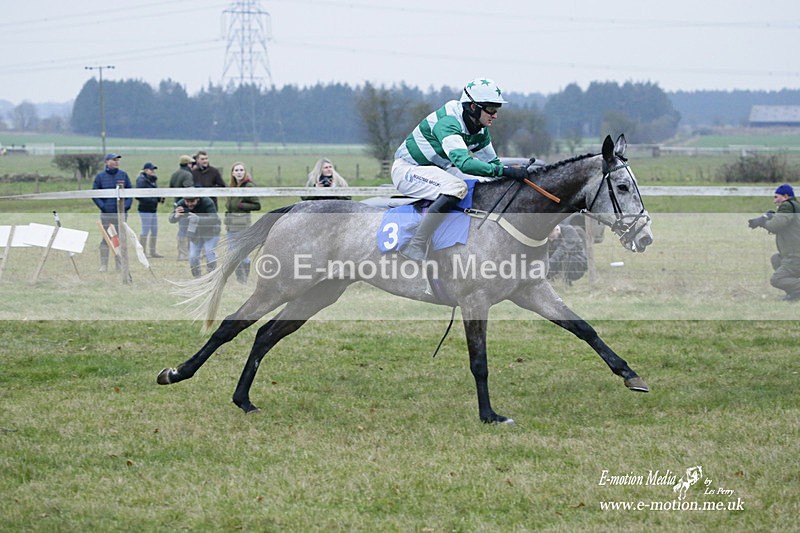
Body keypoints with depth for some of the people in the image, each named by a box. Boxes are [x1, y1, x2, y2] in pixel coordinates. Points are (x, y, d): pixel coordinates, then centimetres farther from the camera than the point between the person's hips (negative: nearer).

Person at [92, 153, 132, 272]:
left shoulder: (123, 175, 8)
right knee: (105, 239, -4)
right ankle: (103, 265, -1)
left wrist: (127, 204, -2)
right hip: (106, 213, -2)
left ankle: (120, 265, 11)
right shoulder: (100, 176, 2)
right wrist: (102, 206, -9)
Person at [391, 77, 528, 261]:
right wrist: (504, 170, -44)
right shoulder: (447, 122, -28)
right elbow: (464, 163, -41)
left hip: (438, 169, 9)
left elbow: (491, 162, 11)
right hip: (407, 170, -9)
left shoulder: (480, 131, 0)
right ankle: (415, 247, -36)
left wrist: (518, 172, -6)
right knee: (457, 188, -33)